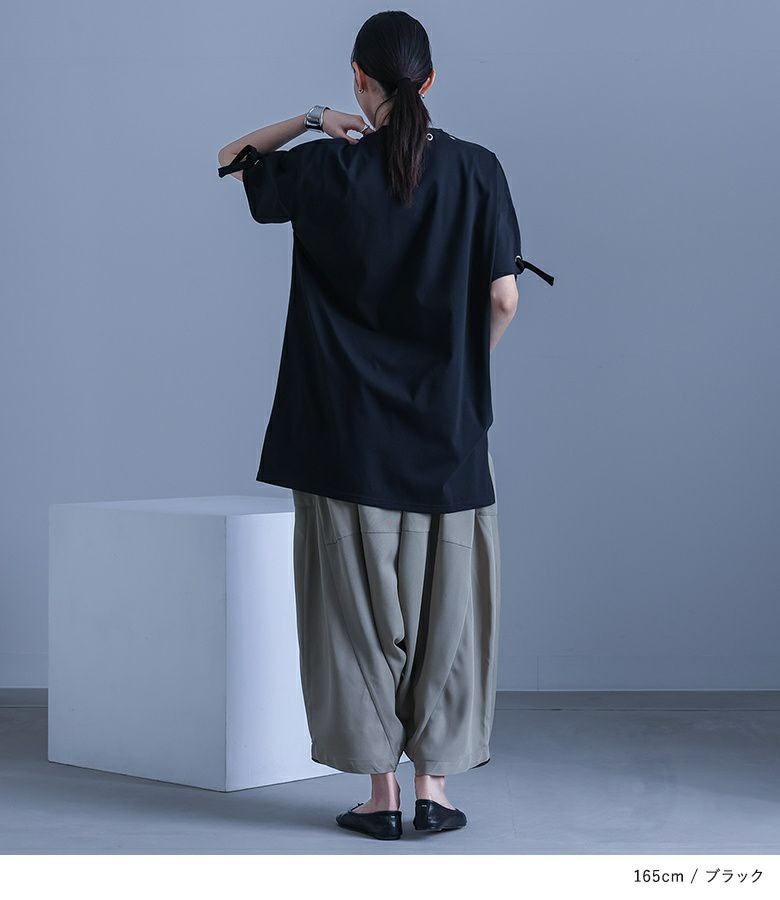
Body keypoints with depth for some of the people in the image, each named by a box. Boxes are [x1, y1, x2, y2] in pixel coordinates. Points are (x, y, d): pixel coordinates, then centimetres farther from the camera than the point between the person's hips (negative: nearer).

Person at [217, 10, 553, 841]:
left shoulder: (327, 168, -6)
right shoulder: (476, 170, -3)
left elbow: (232, 161, 12)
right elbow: (504, 297, -4)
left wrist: (312, 120, 4)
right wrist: (462, 366, 12)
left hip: (349, 429, -1)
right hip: (446, 429, 1)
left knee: (362, 604, 5)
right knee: (441, 602, 9)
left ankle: (381, 793, 7)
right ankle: (433, 788, 10)